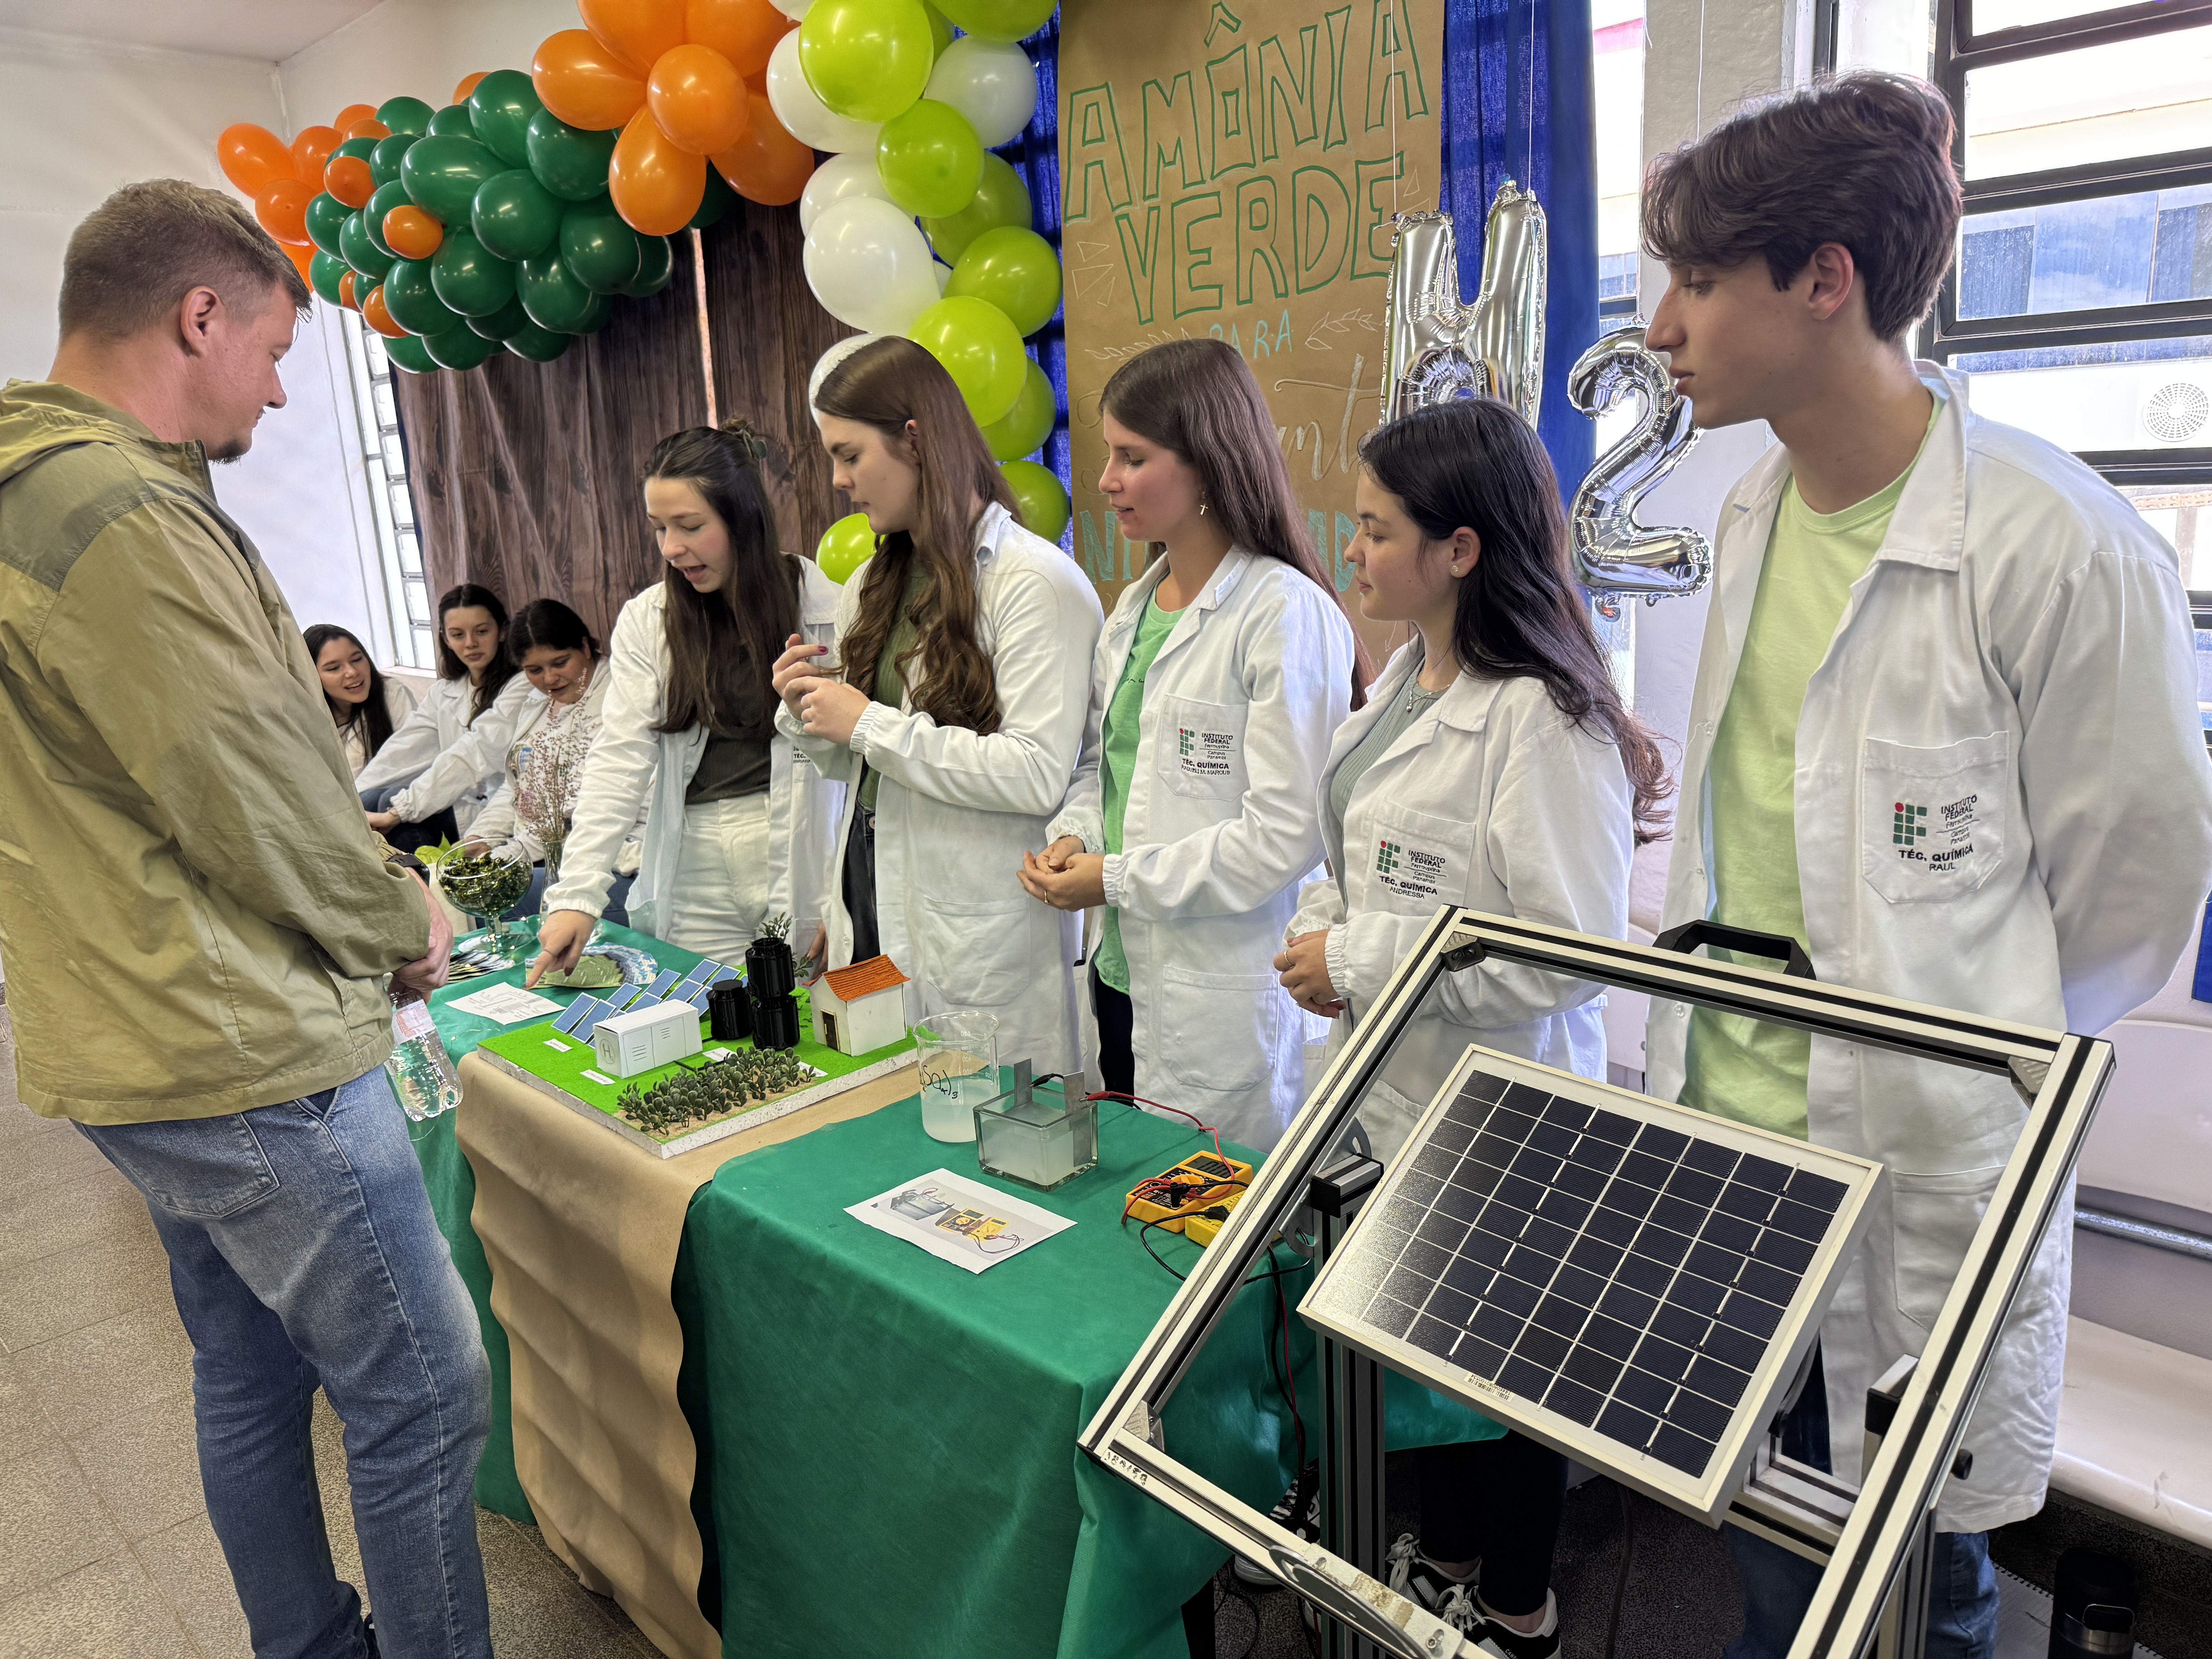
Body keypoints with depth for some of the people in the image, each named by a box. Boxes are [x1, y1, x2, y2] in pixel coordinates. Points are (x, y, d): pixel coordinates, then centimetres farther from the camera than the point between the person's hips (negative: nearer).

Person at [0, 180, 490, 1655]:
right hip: (249, 1055, -11)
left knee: (252, 1383, 22)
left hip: (150, 1046, 11)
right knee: (423, 1397, 1)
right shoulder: (128, 517, -21)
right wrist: (407, 929, -3)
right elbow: (267, 812, -21)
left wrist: (369, 919, 9)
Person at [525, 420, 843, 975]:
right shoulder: (645, 621, 4)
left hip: (807, 862, -2)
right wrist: (577, 897, -13)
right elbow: (619, 763, -3)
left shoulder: (824, 606, -3)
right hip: (697, 874, 2)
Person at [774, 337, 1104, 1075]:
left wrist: (870, 723, -17)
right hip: (872, 890, 7)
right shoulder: (872, 584, 14)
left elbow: (1040, 775, -22)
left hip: (979, 930, -7)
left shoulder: (1037, 583, -12)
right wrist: (810, 718, -2)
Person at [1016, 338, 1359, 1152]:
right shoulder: (1136, 605, 12)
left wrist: (1116, 879, -14)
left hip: (1229, 998, -8)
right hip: (1125, 968, 8)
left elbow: (1287, 834, -19)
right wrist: (1072, 837, 0)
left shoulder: (1286, 614, -14)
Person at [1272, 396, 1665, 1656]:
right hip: (1399, 1091, 9)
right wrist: (1324, 927, -1)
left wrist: (1358, 963, -22)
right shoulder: (1408, 678, 5)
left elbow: (1576, 950, -27)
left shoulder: (1541, 722, -24)